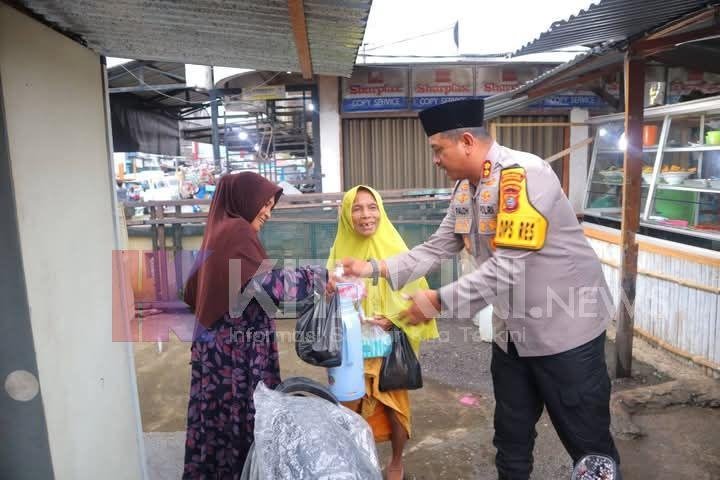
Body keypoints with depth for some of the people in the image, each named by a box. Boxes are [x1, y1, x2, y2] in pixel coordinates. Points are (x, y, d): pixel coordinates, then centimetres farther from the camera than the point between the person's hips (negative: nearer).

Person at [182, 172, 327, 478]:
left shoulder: (218, 231, 15)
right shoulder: (237, 231, -12)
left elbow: (192, 292, 19)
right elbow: (264, 282, -25)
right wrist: (321, 277, -21)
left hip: (218, 345, 9)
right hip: (239, 348, -9)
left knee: (220, 418, 15)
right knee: (244, 417, 1)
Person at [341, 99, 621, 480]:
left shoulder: (522, 175, -23)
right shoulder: (465, 188, 4)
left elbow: (507, 267, -29)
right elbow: (435, 249, 6)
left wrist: (439, 300, -25)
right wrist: (375, 269, -1)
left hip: (564, 329, -8)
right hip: (512, 333, 8)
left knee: (587, 443, 10)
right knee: (511, 438, 21)